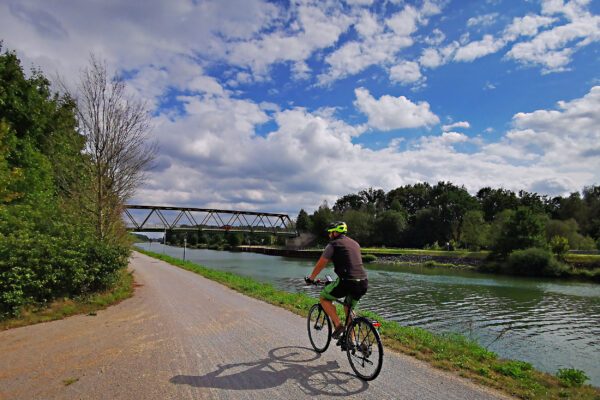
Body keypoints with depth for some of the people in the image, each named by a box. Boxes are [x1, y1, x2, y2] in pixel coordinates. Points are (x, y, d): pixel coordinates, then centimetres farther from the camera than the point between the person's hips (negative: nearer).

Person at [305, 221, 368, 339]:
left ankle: (338, 325, 5)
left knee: (324, 298, 15)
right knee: (348, 308, 27)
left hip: (347, 282, -7)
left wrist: (311, 278, 21)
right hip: (363, 282, 7)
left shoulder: (333, 245, 2)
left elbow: (320, 264, 5)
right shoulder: (355, 243, 22)